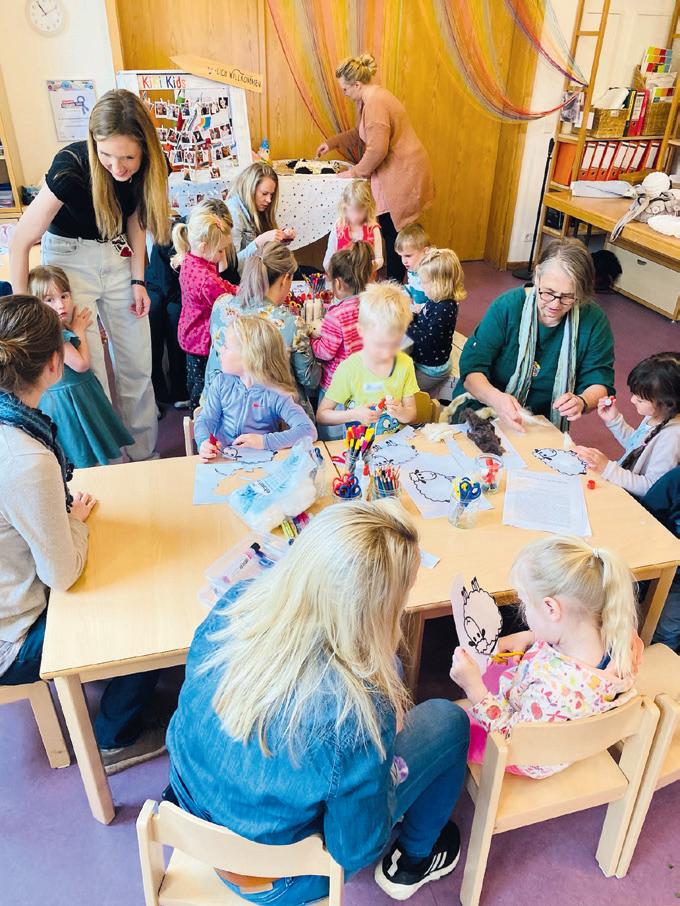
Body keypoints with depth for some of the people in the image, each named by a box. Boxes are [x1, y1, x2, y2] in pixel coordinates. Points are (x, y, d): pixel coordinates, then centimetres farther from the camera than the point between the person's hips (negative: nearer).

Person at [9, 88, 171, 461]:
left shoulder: (151, 167, -14)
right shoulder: (71, 167, -27)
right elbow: (21, 241, -20)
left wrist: (138, 280, 0)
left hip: (118, 257, 5)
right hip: (70, 258, -4)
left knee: (137, 366, 6)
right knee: (89, 372, -7)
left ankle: (145, 457, 23)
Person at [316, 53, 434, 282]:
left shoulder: (375, 104, -20)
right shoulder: (371, 98, 12)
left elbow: (377, 149, -23)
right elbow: (361, 133, 27)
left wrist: (355, 172, -11)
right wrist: (332, 142, 23)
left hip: (402, 174, -10)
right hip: (395, 171, 10)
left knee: (392, 233, -3)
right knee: (388, 231, 13)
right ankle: (394, 283, 22)